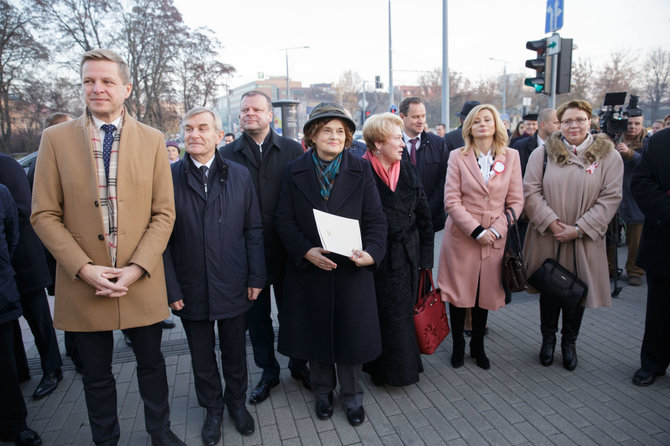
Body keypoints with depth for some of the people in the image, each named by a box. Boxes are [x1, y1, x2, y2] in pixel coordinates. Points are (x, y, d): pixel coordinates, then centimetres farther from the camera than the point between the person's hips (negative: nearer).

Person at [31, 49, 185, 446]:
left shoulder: (153, 140, 0)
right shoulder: (56, 139, 0)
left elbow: (164, 213, -2)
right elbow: (44, 215, -2)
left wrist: (137, 268, -13)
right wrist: (85, 269, -13)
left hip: (142, 280, 1)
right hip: (83, 282, 0)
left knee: (152, 363, 17)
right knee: (96, 374, 16)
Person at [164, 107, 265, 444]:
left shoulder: (239, 175, 0)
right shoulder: (169, 177, -4)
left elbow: (254, 230, 1)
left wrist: (256, 277, -3)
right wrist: (171, 288, -8)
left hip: (233, 287, 1)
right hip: (191, 288, 0)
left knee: (235, 352, 17)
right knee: (202, 357, 17)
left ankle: (237, 402, 42)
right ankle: (213, 409, 40)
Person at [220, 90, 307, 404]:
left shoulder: (292, 150, 1)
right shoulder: (227, 155, 2)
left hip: (286, 249, -1)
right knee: (257, 316, 14)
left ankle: (298, 364, 36)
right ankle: (268, 371, 33)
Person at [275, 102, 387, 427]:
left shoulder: (361, 170, 1)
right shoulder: (295, 171, 1)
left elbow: (375, 219, -3)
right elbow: (284, 221, -2)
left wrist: (371, 252, -20)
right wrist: (306, 251, -17)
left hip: (352, 270, 0)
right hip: (310, 268, 1)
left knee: (351, 334, 9)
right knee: (316, 334, 14)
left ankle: (352, 397, 32)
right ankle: (323, 392, 37)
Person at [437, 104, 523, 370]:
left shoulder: (511, 157, 5)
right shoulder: (457, 157, -1)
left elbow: (516, 201, 3)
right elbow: (451, 201, -7)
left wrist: (495, 230, -10)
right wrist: (476, 231, -14)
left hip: (495, 238, 2)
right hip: (461, 236, -2)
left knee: (485, 295, 11)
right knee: (459, 294, 6)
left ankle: (478, 346, 30)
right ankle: (458, 346, 25)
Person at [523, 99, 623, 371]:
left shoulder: (608, 156, 0)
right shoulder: (542, 153, 1)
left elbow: (610, 197, -6)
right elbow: (531, 191, -5)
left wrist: (578, 229, -14)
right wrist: (552, 223, -15)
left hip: (584, 240, 0)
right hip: (547, 237, 0)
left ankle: (569, 343, 31)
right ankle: (548, 339, 32)